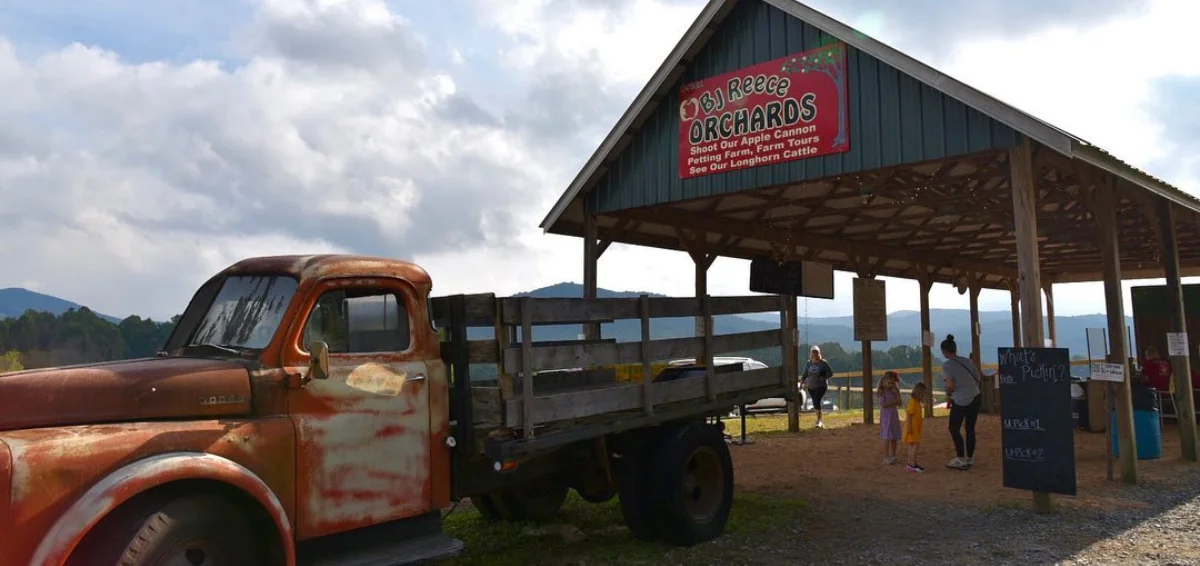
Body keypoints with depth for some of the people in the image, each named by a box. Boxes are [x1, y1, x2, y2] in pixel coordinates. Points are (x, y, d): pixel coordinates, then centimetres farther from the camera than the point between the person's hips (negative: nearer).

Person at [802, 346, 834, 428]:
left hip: (821, 386, -5)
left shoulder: (823, 363, -5)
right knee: (815, 403, 10)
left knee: (817, 401, -21)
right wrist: (802, 382, -1)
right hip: (811, 387, 5)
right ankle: (820, 421, 26)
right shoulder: (808, 364, 7)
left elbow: (830, 373, -1)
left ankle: (819, 420, -15)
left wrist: (823, 378, -17)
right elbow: (805, 375, 13)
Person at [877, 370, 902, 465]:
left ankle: (893, 457, 15)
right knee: (887, 438, -9)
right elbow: (883, 405, -17)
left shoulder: (893, 391, 8)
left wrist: (897, 392, -8)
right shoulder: (882, 392, -7)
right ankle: (886, 458, -7)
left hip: (894, 416, 5)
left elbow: (899, 403, 0)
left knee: (894, 438, 6)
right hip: (886, 417, -5)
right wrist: (894, 402, -9)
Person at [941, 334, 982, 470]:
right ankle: (970, 459, 19)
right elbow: (978, 379, 14)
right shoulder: (968, 361, 10)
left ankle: (961, 459, 6)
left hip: (961, 401, -6)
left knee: (954, 429, 8)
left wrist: (948, 395, 1)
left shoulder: (946, 365, -8)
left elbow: (950, 385, -16)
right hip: (975, 397, 6)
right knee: (970, 428, 13)